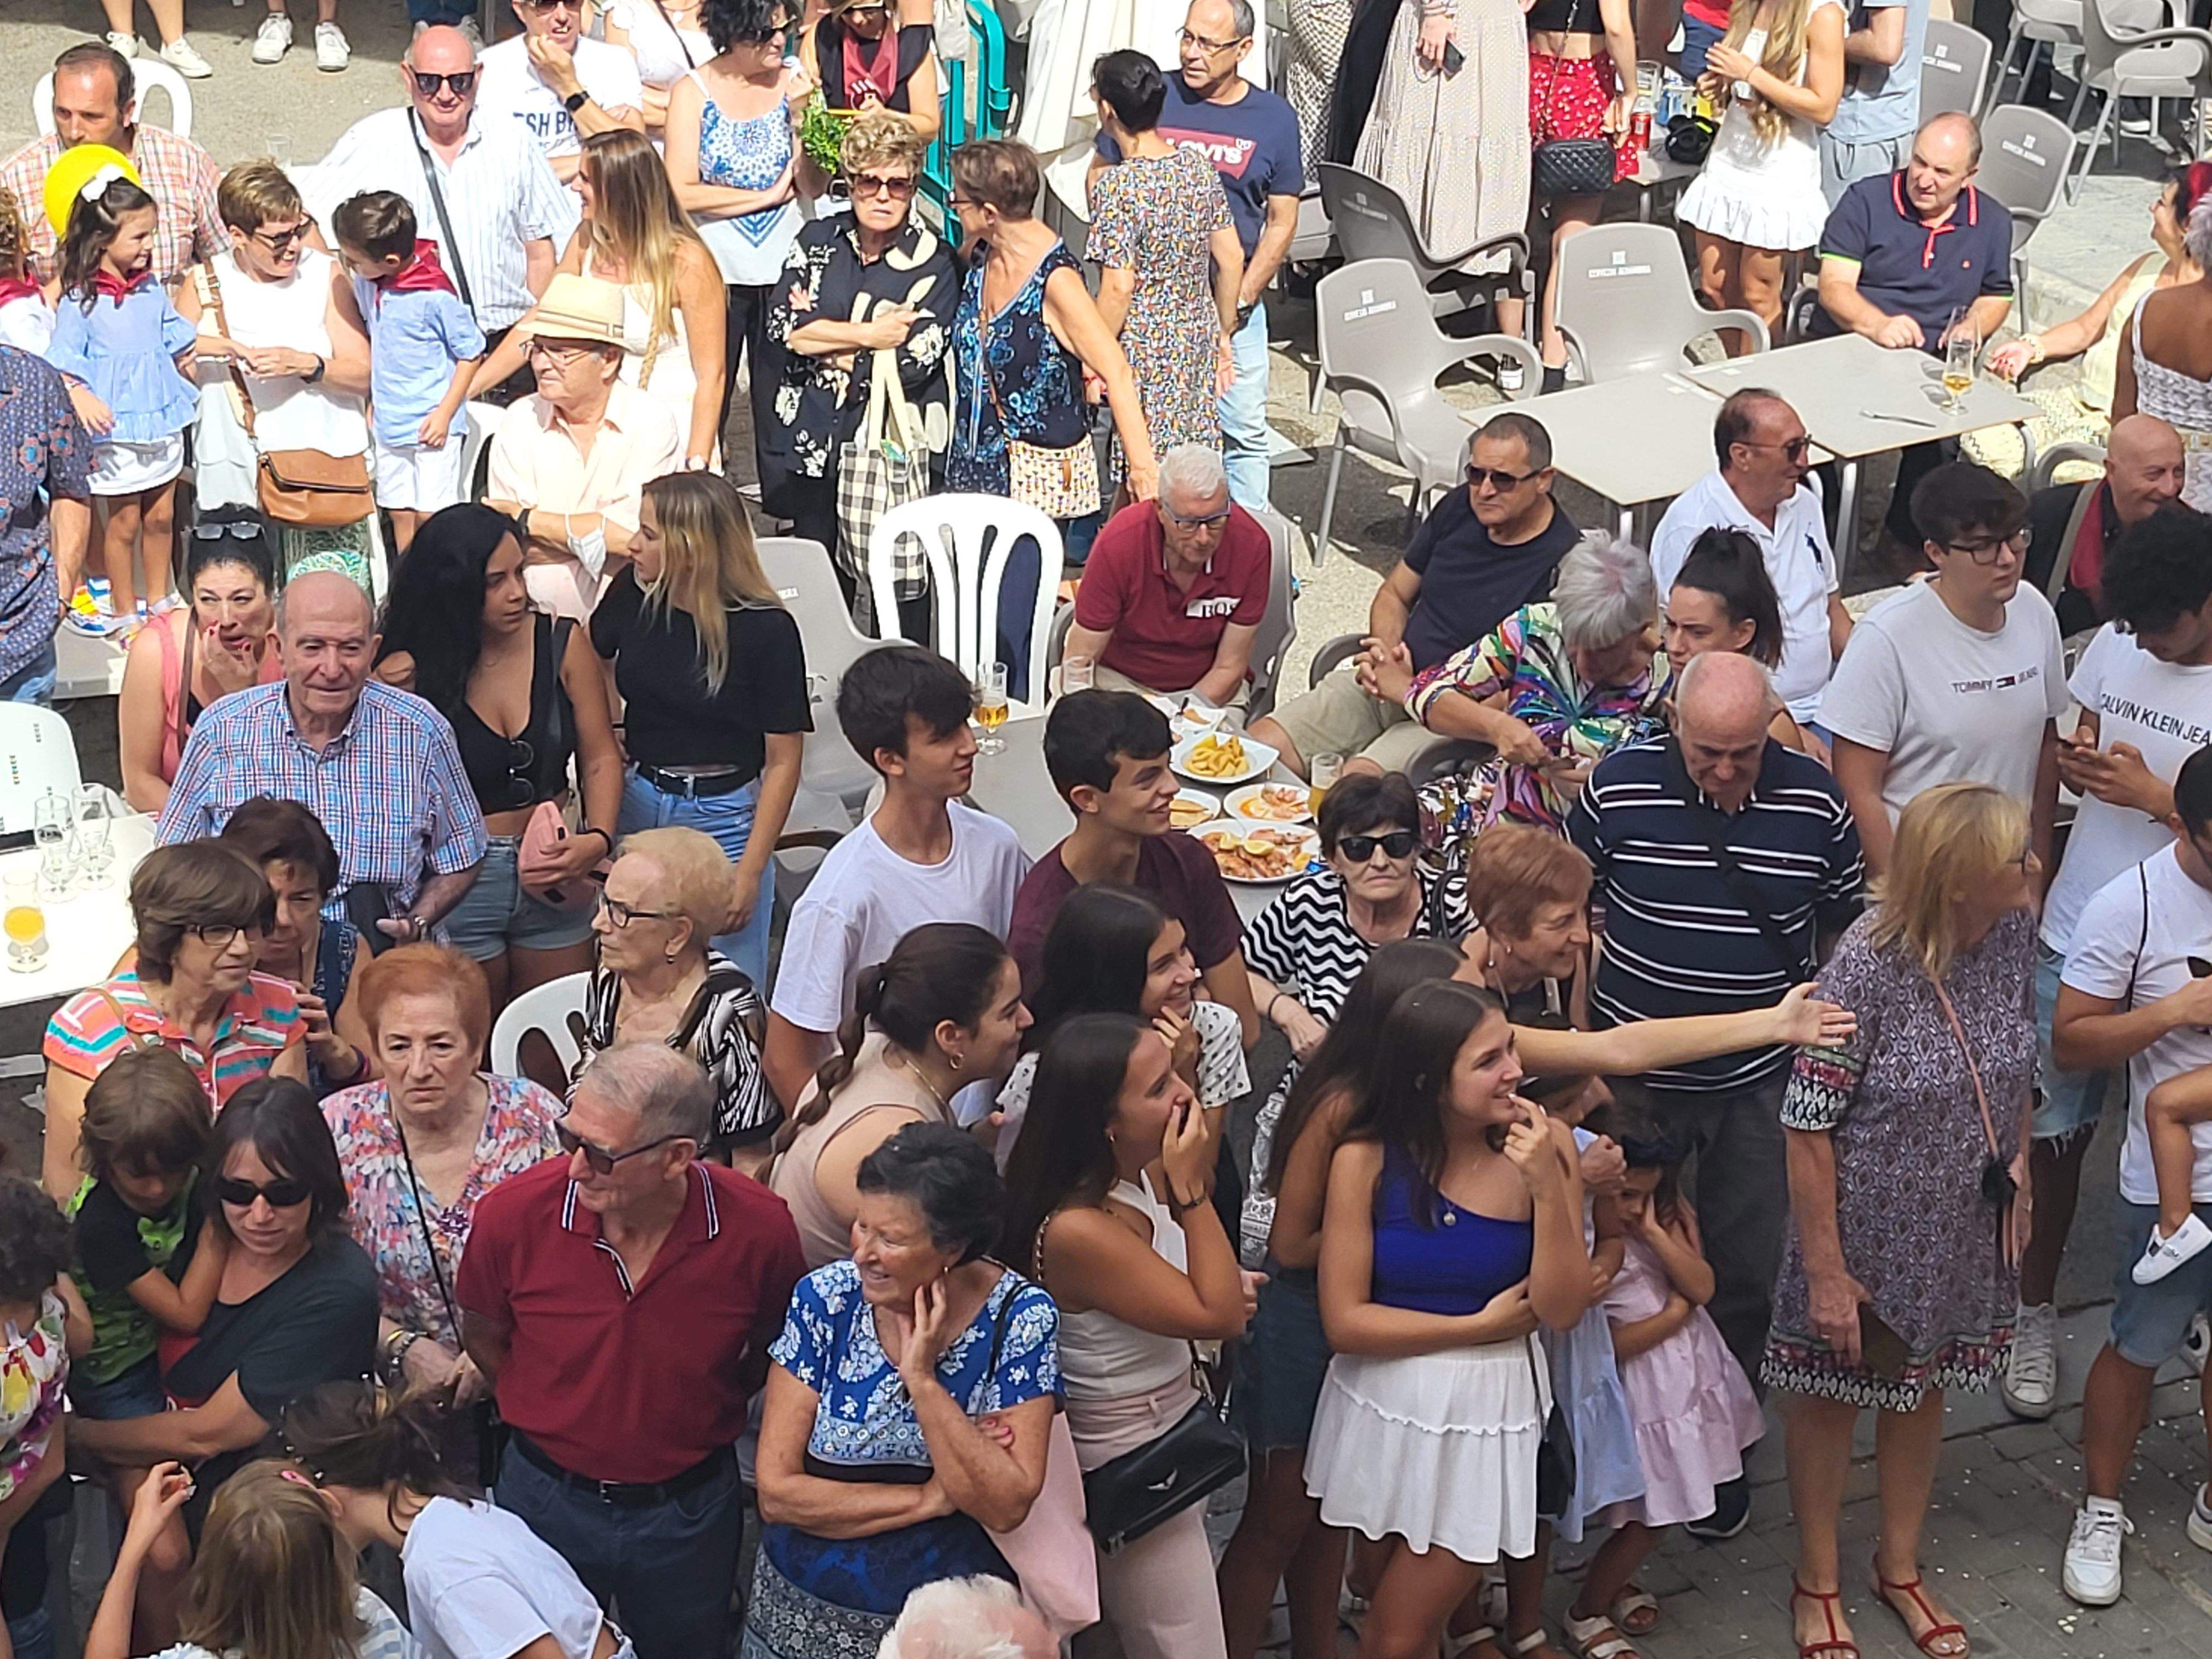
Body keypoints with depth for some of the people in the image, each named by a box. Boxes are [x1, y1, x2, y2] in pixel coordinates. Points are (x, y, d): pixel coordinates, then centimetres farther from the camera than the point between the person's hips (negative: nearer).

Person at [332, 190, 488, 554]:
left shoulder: (435, 295, -21)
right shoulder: (366, 283, -1)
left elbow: (471, 354, -11)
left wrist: (445, 414, -13)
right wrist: (371, 401, 15)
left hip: (432, 427, -7)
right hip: (388, 426, 7)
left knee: (431, 516, -4)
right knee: (400, 514, 12)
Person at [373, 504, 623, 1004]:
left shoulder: (562, 644, -4)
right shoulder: (410, 673, -10)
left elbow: (600, 760, 1)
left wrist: (598, 839, -15)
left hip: (555, 874, 2)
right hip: (458, 878, -2)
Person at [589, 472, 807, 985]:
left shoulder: (766, 629, -15)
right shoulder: (634, 593, -3)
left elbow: (783, 762, -11)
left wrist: (750, 871, -13)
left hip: (722, 819, -4)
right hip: (636, 805, 4)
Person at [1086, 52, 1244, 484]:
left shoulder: (1116, 186, -18)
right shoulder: (1200, 166, 1)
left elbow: (1119, 289, -20)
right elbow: (1231, 258, 6)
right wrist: (1224, 333, 18)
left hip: (1144, 353, -6)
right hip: (1199, 342, 6)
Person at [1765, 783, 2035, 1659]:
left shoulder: (2015, 932, -12)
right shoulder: (1869, 964, -29)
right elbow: (1807, 1125, -23)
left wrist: (2018, 1176, 10)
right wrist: (1825, 1270, -19)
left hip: (1965, 1230, 6)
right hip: (1867, 1230, -5)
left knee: (1924, 1389, 24)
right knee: (1831, 1396, 16)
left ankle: (1901, 1567, 45)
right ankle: (1817, 1583, 37)